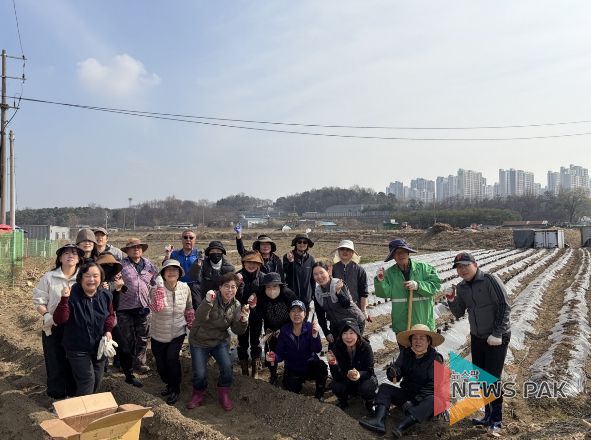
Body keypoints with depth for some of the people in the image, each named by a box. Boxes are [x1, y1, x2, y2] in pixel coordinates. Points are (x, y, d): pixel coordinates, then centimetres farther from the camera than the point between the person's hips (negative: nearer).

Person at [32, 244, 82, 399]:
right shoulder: (49, 277, -2)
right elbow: (39, 300, -1)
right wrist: (46, 315, -16)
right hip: (54, 328, -1)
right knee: (55, 363, 7)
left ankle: (74, 397, 28)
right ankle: (57, 397, 25)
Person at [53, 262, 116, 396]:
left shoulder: (105, 295, -7)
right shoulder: (72, 296, -21)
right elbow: (59, 320, -28)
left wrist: (108, 330, -7)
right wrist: (64, 299, -40)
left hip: (99, 347, 5)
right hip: (78, 349, -5)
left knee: (97, 380, 18)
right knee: (87, 380, -6)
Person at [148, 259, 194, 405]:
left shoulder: (185, 288, -9)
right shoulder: (156, 288, -17)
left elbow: (189, 309, 7)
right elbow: (156, 308, -35)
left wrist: (192, 325, 10)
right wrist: (160, 288, -41)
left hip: (178, 333, 0)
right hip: (158, 335, 0)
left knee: (172, 358, -17)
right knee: (160, 365, 8)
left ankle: (175, 389, 6)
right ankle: (169, 384, 40)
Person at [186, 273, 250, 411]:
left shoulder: (236, 305, -6)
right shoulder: (212, 298, -20)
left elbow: (237, 330, -6)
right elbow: (200, 318, -34)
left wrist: (244, 320, -26)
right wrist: (207, 302, -51)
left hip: (220, 341, 3)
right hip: (199, 341, -2)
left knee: (227, 366, -18)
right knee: (199, 374, -9)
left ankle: (224, 395, 8)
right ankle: (198, 395, 24)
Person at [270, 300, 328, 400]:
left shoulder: (310, 327, -12)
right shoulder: (284, 331, -9)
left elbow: (317, 350, -22)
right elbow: (280, 354, -7)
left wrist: (315, 335, -39)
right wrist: (274, 358, -29)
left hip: (310, 365, -1)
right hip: (292, 370, 1)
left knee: (321, 366, -31)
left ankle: (319, 395, -5)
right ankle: (299, 381, 23)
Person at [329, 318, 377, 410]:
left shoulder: (366, 347, -23)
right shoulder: (337, 348, -21)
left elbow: (369, 371, -23)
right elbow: (336, 376, -25)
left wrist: (359, 375, -46)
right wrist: (333, 364, -47)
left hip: (364, 378, -1)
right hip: (345, 380, 1)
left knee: (366, 388, -31)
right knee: (337, 387, -28)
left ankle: (369, 401, 5)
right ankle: (343, 401, 8)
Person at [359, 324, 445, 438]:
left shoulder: (435, 358, -11)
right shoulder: (406, 353, 1)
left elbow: (432, 385, -18)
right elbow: (396, 377, -4)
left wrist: (414, 401, -26)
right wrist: (392, 372, -30)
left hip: (424, 398, -5)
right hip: (406, 393, 5)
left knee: (433, 401, -35)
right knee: (384, 387, -10)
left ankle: (401, 425, -49)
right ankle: (379, 421, -35)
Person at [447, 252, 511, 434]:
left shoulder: (490, 280, -18)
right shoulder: (461, 287, 2)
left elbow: (504, 307, -18)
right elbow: (459, 313, 7)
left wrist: (497, 334, -19)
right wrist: (452, 302, -14)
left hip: (497, 338, -6)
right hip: (477, 337, 7)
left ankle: (496, 420, 12)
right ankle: (488, 415, 27)